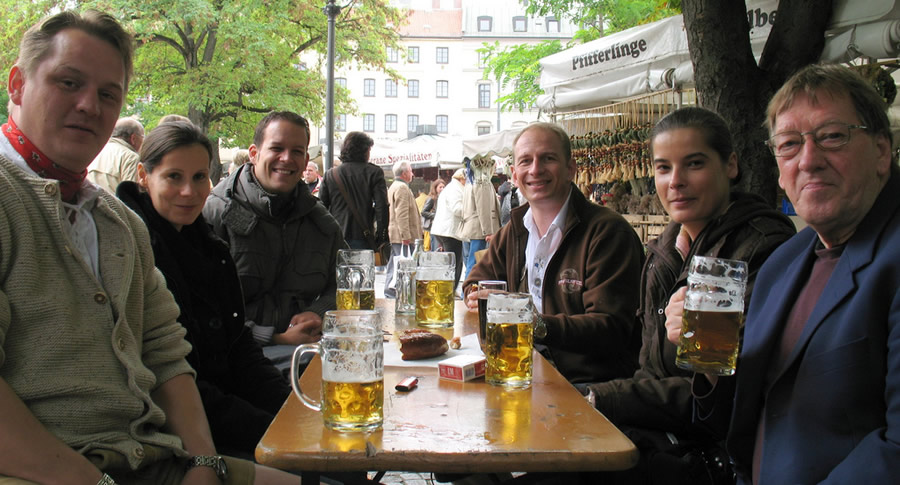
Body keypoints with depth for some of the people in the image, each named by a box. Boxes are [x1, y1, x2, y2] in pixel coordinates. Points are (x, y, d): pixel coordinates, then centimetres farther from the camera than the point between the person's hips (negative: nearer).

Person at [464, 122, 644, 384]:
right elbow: (475, 283, 22)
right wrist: (483, 300, -3)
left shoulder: (609, 232, -11)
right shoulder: (514, 230, 11)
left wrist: (539, 325, -33)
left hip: (591, 385, -7)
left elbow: (611, 330, -18)